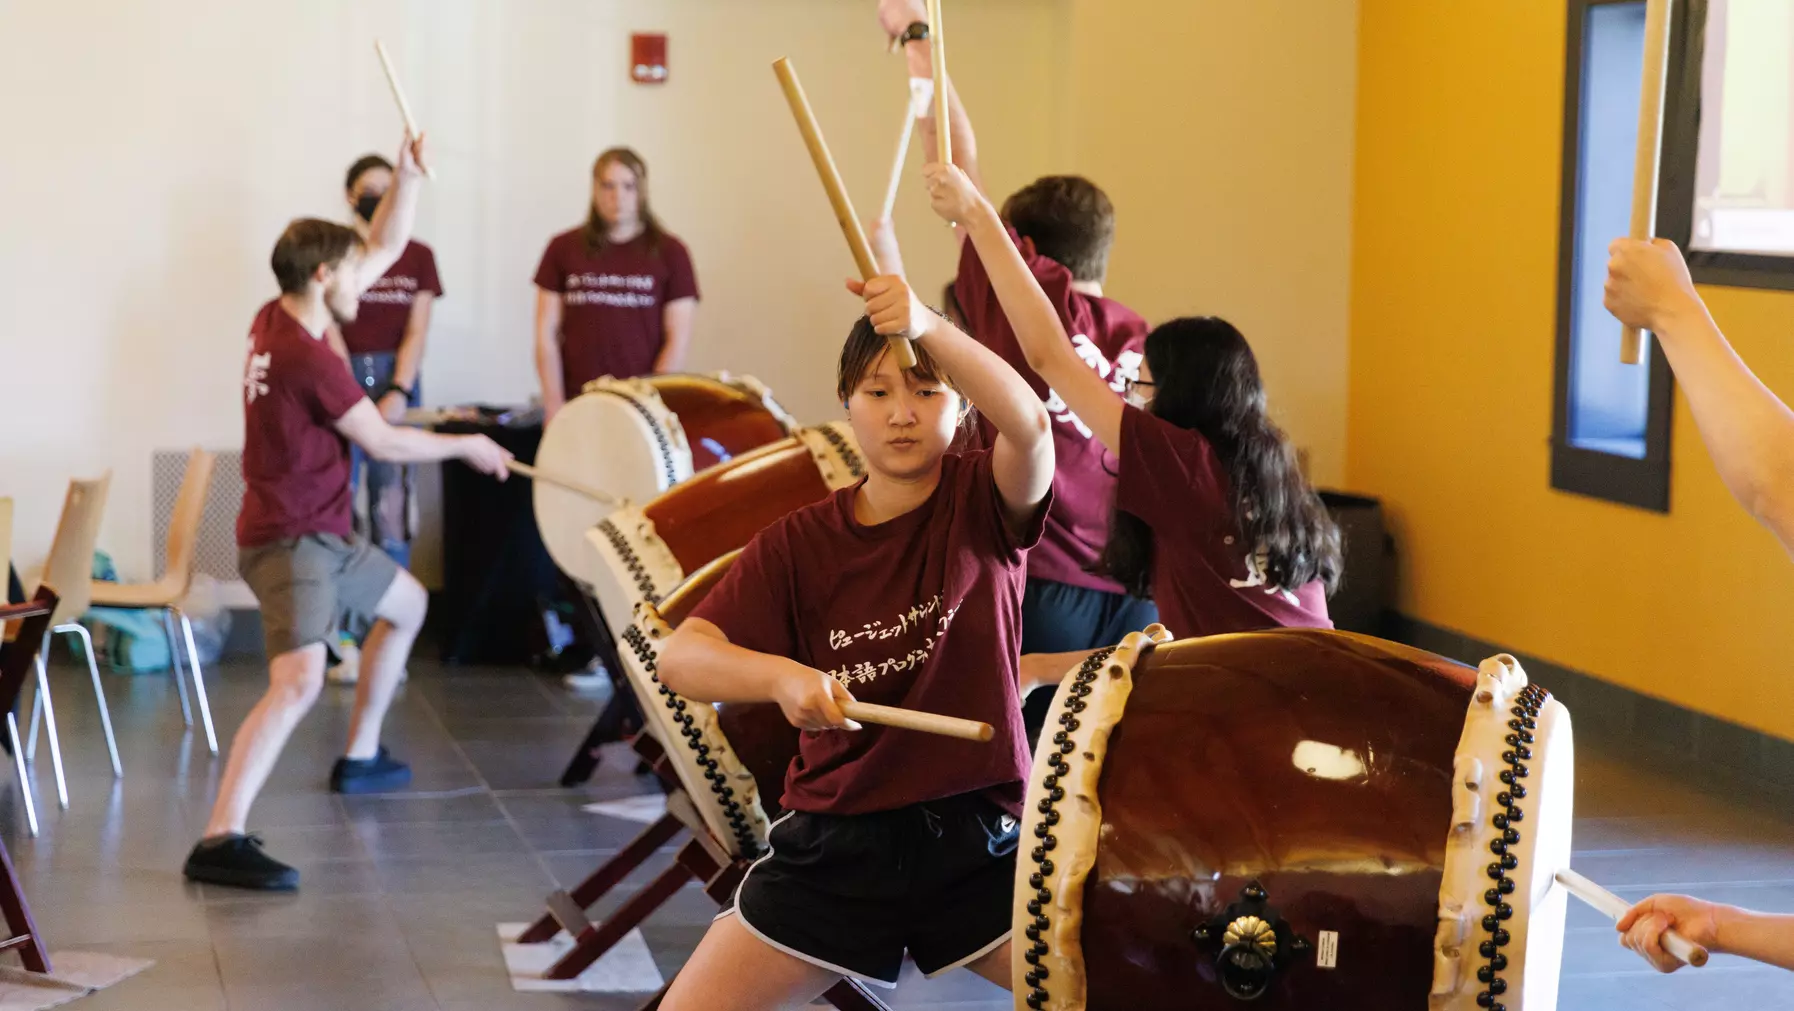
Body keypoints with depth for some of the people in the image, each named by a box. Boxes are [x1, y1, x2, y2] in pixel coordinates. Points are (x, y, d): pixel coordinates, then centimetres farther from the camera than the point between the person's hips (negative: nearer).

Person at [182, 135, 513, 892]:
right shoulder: (306, 357, -22)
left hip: (322, 533, 11)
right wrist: (468, 447, -1)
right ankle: (221, 841, -36)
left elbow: (384, 250, 13)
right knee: (300, 679, -27)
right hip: (289, 540, -11)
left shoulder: (276, 319, 5)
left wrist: (408, 176, 1)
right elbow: (384, 442, -14)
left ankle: (360, 757, 39)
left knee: (406, 604, 30)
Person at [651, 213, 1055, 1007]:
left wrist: (929, 325, -43)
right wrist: (781, 674, -30)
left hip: (977, 836, -1)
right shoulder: (798, 541, 0)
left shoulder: (984, 506, -4)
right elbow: (680, 656, -9)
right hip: (835, 843, 1)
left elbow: (1030, 426, -28)